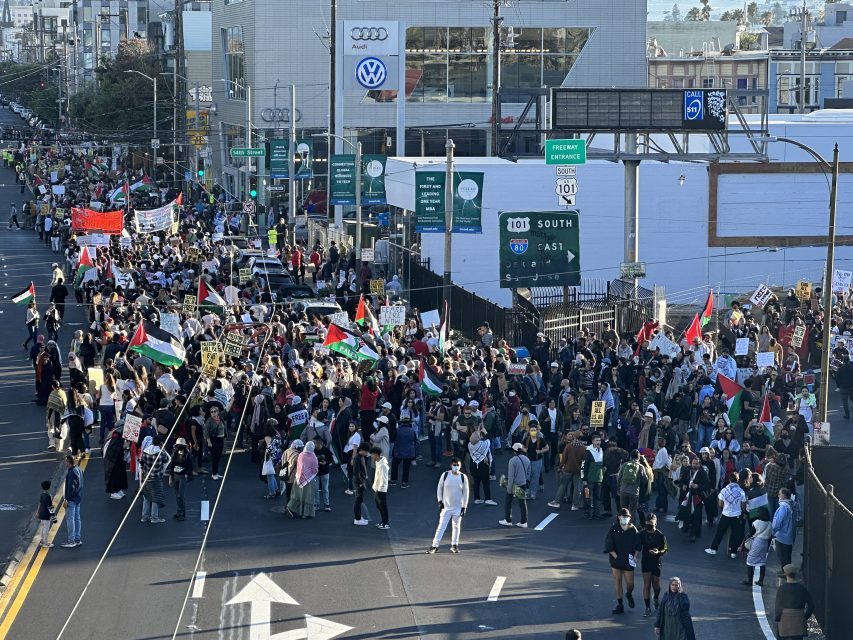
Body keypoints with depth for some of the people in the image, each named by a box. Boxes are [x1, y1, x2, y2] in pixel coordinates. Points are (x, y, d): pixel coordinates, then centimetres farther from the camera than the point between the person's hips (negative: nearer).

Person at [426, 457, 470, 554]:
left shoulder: (463, 477, -4)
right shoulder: (445, 475, -4)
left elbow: (466, 492, 2)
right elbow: (439, 488, 5)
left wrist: (464, 506, -2)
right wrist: (440, 500, -3)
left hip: (458, 507, 1)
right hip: (446, 506, -1)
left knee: (456, 526, 10)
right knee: (441, 525, -6)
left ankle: (454, 545, 22)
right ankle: (435, 546, -4)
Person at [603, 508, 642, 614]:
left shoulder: (633, 530, 0)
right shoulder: (613, 529, -3)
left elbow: (638, 545, 6)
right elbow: (608, 546, -4)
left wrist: (635, 556, -6)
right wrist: (615, 556, -12)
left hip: (629, 561, 0)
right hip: (616, 560, 0)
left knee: (630, 582, 1)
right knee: (617, 581, 2)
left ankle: (629, 594, 35)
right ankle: (619, 604, 9)